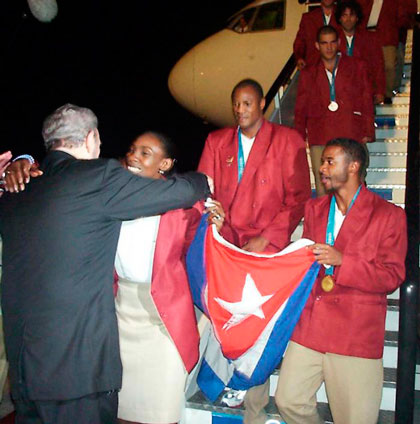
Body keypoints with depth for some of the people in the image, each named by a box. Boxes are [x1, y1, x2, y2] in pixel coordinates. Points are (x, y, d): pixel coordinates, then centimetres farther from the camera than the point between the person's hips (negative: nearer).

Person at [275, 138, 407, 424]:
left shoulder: (390, 215, -3)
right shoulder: (315, 208, 14)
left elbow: (393, 276, -7)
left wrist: (342, 261, -17)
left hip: (357, 333, -4)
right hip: (310, 324, 5)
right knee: (288, 400, 4)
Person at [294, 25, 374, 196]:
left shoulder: (356, 66, 17)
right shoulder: (308, 74, 19)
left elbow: (367, 100, 12)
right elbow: (301, 109, 18)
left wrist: (368, 131, 2)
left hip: (351, 134, -1)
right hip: (320, 137, 1)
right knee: (322, 186, -6)